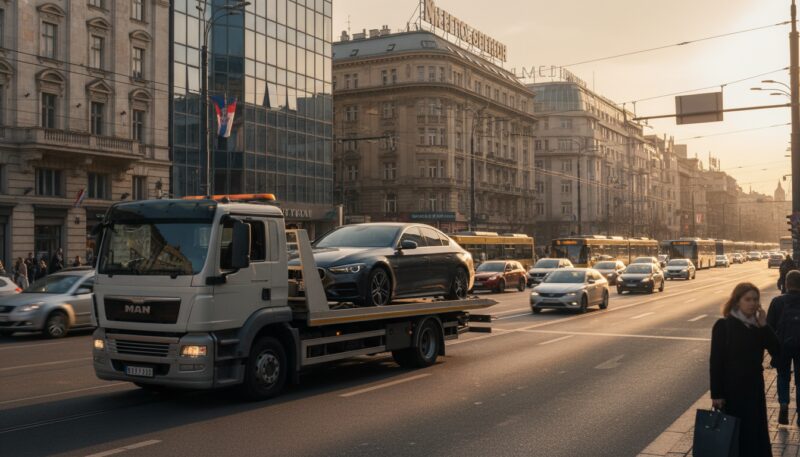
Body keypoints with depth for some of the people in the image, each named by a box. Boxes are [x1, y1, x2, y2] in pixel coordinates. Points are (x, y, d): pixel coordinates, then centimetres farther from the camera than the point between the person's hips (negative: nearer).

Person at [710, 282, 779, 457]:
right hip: (732, 388, -5)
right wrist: (716, 394, -15)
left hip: (755, 386, 5)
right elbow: (716, 361, -13)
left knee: (756, 431, 11)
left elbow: (775, 350, -4)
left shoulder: (758, 325, 4)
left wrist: (764, 326, -13)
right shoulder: (724, 325, -12)